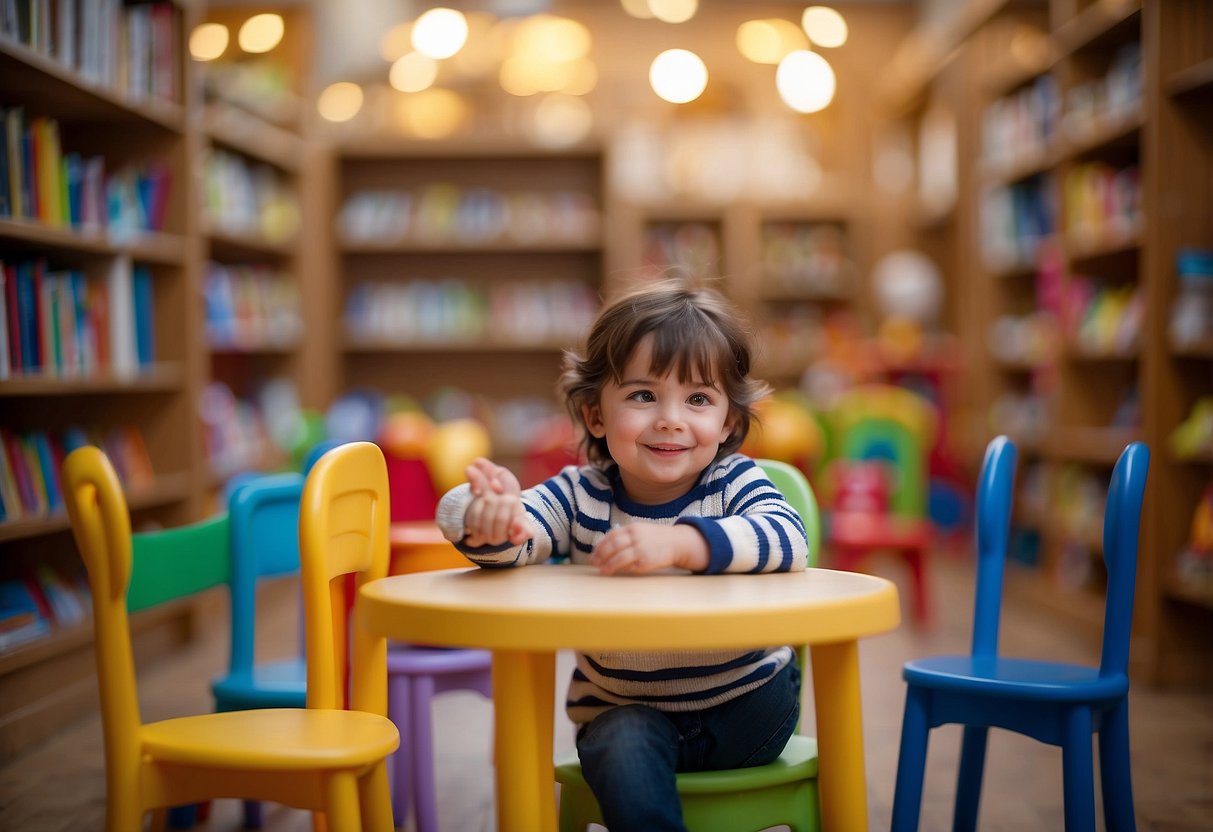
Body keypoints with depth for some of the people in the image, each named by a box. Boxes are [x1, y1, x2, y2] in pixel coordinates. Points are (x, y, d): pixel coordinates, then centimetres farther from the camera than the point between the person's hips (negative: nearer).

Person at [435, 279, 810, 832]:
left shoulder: (734, 483, -13)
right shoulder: (579, 495, -9)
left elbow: (788, 540, -34)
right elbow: (514, 540, -22)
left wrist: (679, 543, -50)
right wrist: (489, 518, -48)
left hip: (743, 709, 3)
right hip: (621, 711, -3)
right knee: (621, 745, -29)